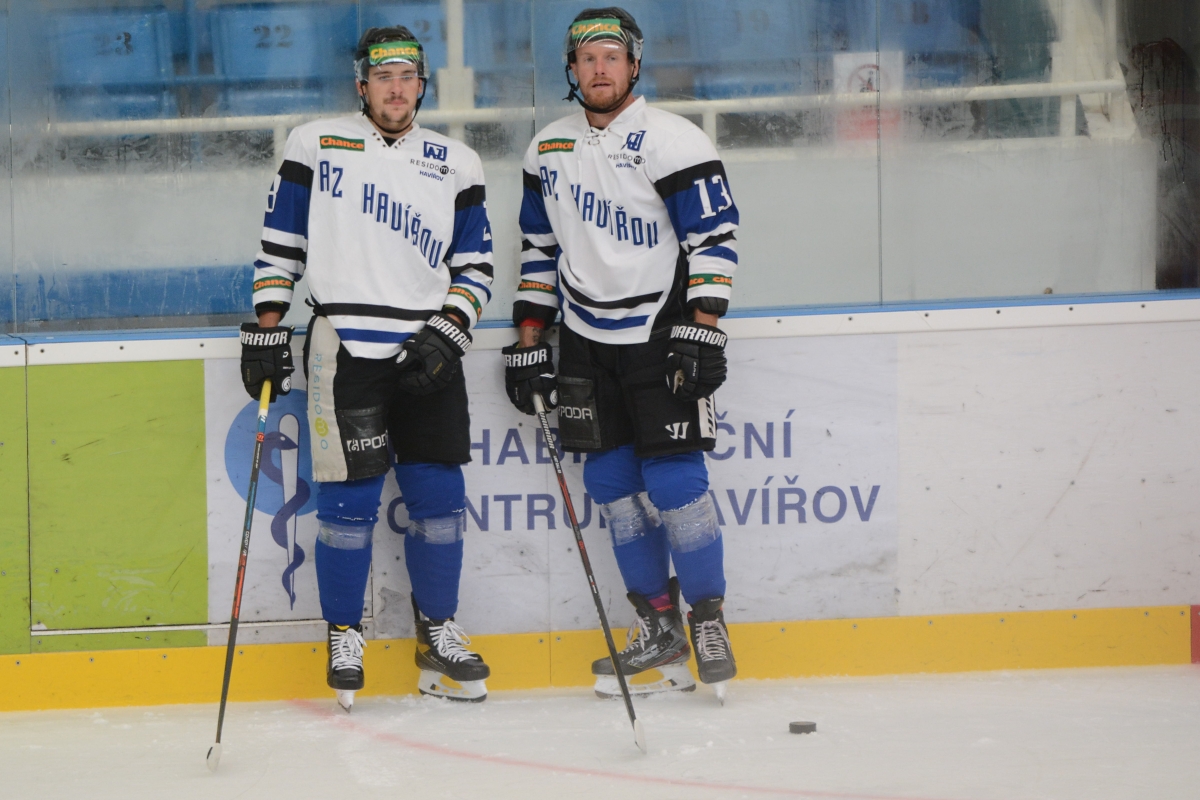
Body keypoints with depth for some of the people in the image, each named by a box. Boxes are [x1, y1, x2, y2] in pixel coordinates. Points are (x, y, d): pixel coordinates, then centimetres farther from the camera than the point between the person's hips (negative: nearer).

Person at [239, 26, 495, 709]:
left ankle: (440, 635, 17)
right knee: (350, 500, -5)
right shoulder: (316, 146, 6)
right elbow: (281, 244, 8)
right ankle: (345, 639, 9)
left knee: (440, 496, 3)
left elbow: (475, 266, 10)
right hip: (345, 350, -2)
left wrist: (447, 334, -4)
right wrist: (267, 329, 2)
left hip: (428, 354, 3)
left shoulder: (456, 165, 10)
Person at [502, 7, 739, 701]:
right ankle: (659, 628, 12)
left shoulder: (672, 142, -11)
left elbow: (715, 240, -13)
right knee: (613, 483, 4)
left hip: (661, 336, -6)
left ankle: (709, 621, 2)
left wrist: (701, 333, -19)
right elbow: (540, 248, 16)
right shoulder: (549, 150, 8)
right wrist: (529, 339, 11)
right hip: (587, 342, 6)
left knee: (673, 480, -11)